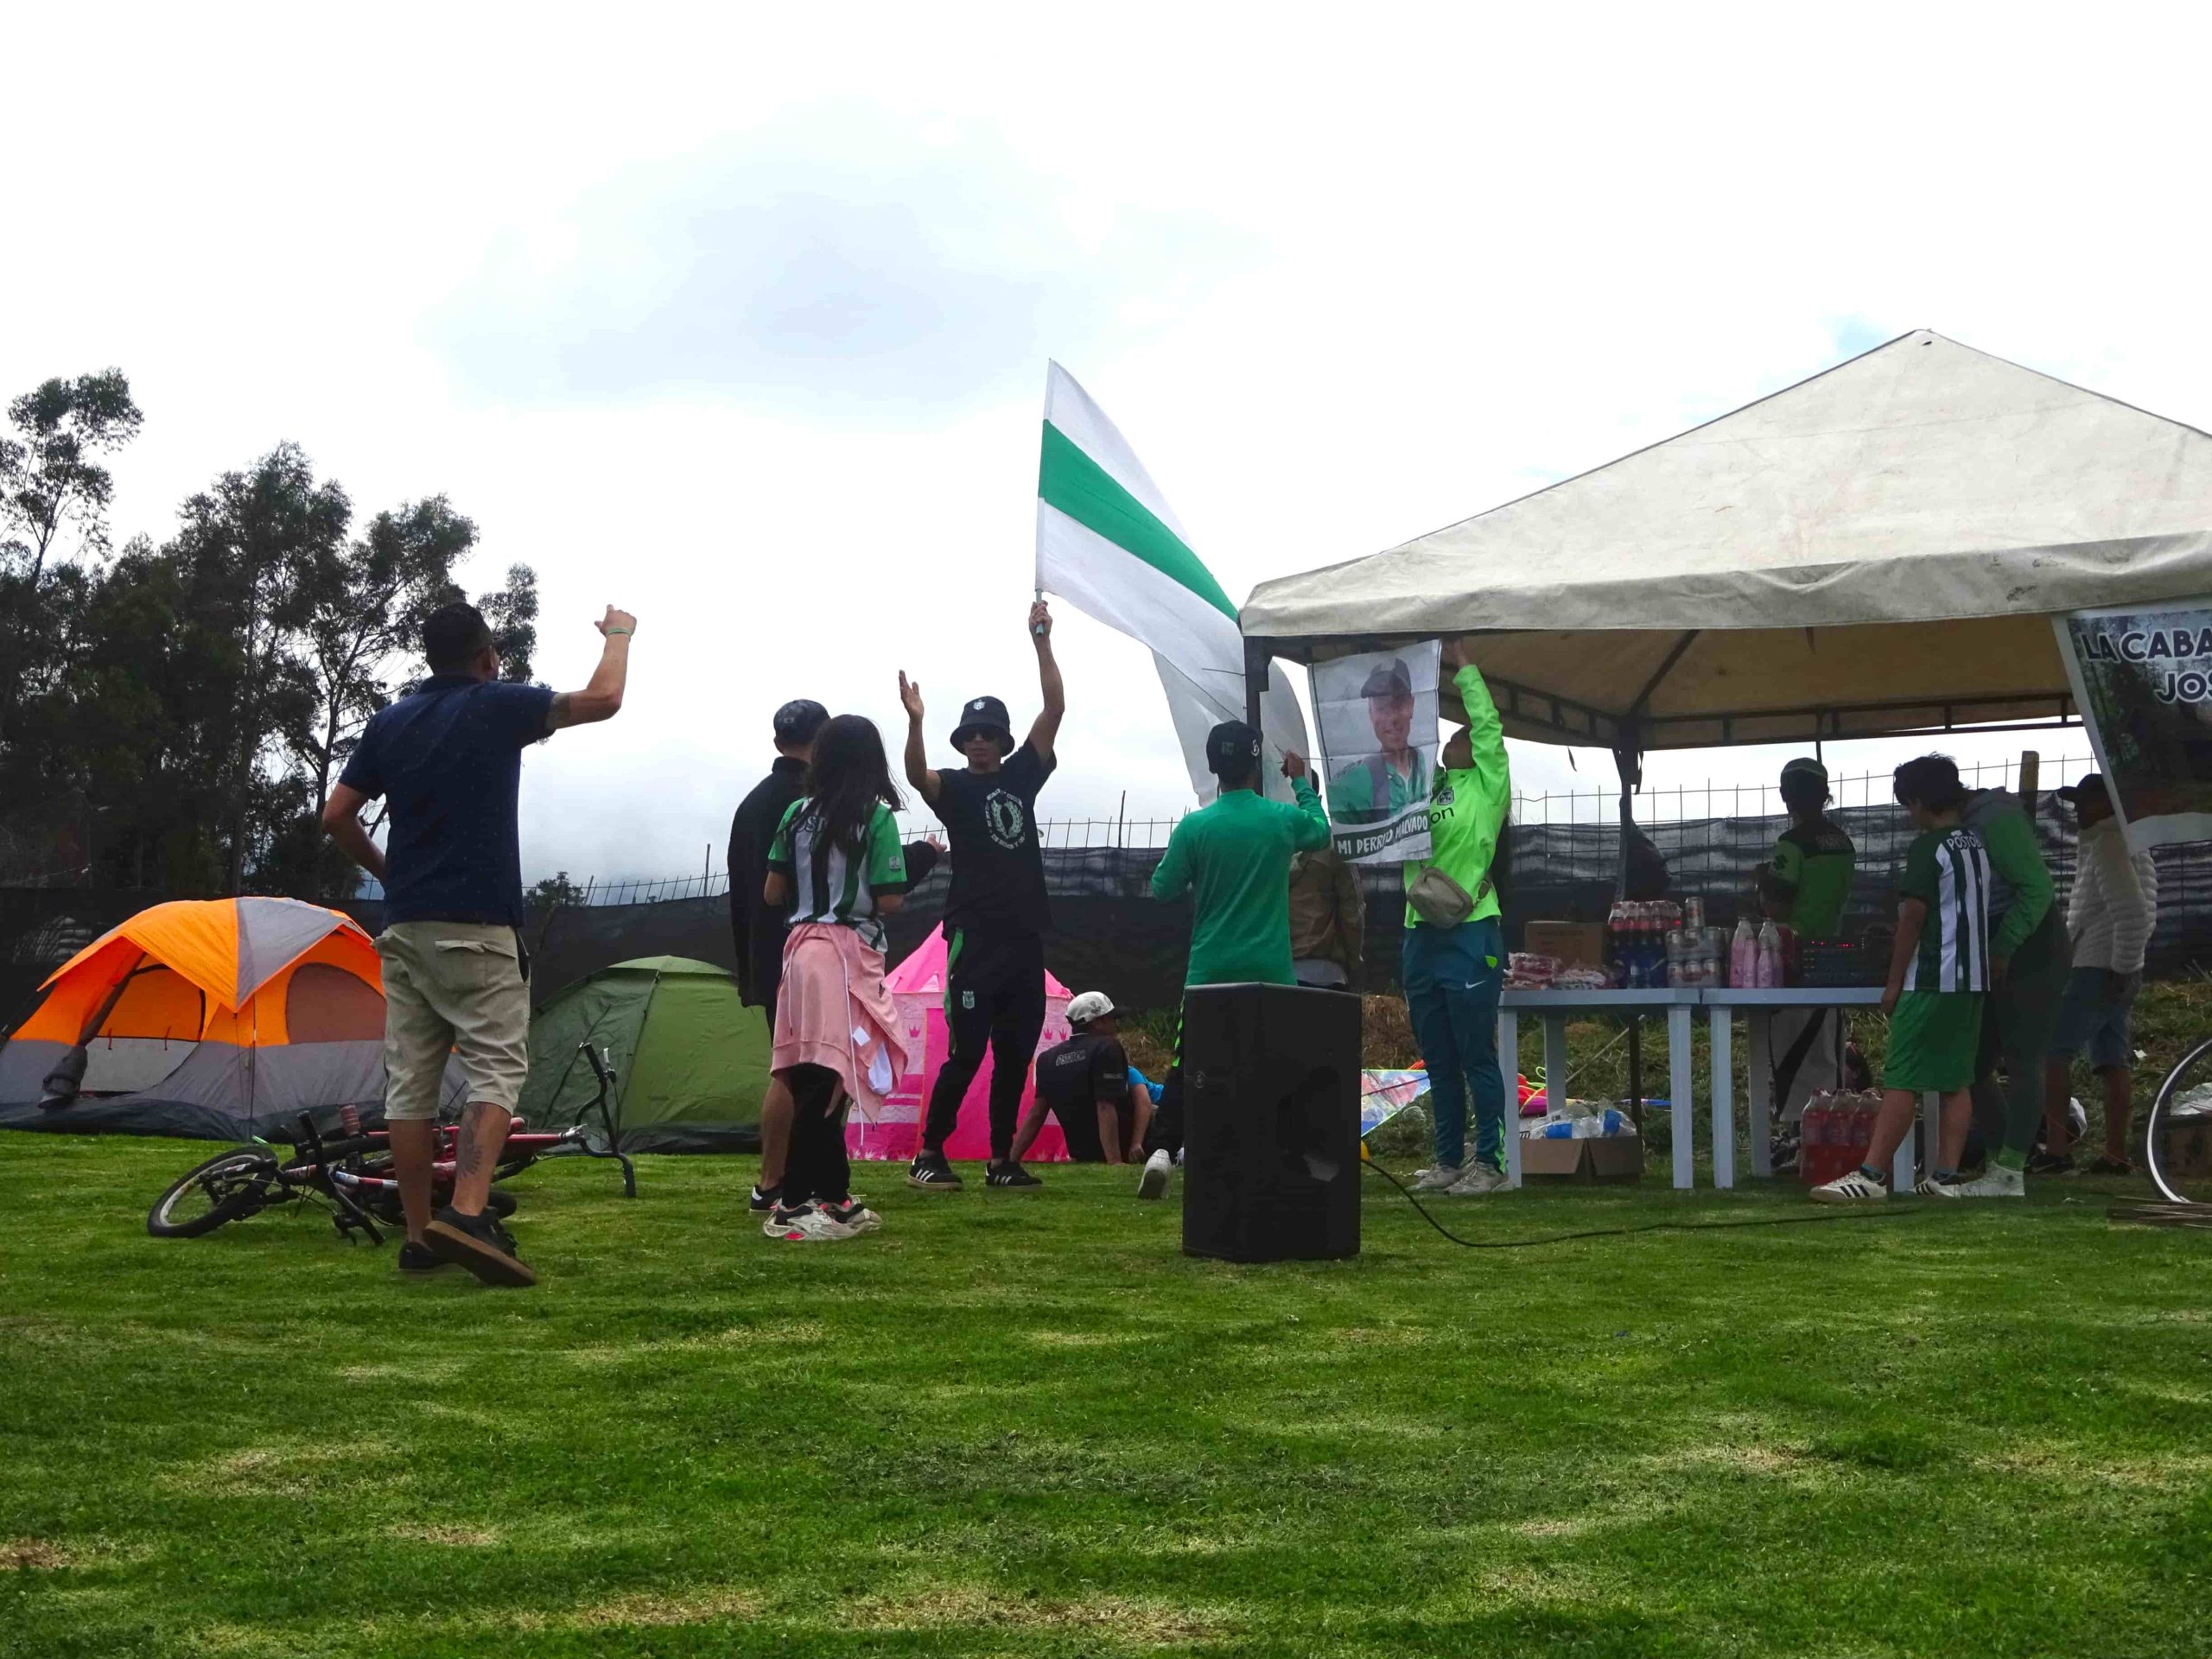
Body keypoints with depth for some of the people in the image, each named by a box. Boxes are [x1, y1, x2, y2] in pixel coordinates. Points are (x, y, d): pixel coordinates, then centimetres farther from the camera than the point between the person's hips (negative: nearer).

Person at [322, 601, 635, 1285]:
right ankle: (466, 1215, -24)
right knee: (496, 1070, -6)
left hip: (404, 926, 6)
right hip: (478, 927, -6)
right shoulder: (498, 707, -4)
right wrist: (619, 634, 16)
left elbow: (336, 817, 10)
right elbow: (603, 699, -2)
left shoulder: (390, 723, 10)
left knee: (410, 1081, 6)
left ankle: (419, 1237, 8)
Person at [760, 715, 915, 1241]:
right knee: (825, 1083, -8)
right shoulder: (877, 819, -6)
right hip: (848, 954, -6)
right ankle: (792, 1206, -13)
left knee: (823, 1082, 11)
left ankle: (834, 1197, 17)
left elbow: (772, 893, 11)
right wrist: (916, 862, 10)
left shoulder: (797, 814, 9)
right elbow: (889, 901, -9)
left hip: (801, 947, 6)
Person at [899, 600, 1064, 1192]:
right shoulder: (954, 786, 0)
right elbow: (917, 776, -23)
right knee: (966, 1053, -8)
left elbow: (1055, 708, 6)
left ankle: (1001, 1160, 13)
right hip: (975, 936, -5)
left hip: (1025, 936, 5)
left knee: (1016, 1055, 7)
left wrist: (1042, 643, -1)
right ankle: (928, 1155, -1)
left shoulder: (1021, 774, 12)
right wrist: (915, 721, -40)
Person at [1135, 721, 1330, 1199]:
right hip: (1271, 974, 0)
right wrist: (1303, 783, 33)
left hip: (1209, 973, 0)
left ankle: (1162, 1149, -10)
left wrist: (1171, 858, 20)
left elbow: (1163, 890, 3)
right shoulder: (1284, 819, -3)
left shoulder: (1193, 828, -6)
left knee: (1188, 1066, 5)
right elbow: (1321, 832, 20)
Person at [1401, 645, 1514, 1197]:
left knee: (1477, 1058, -5)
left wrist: (1462, 666, 4)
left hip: (1469, 935, -6)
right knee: (1438, 1062, 10)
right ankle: (1448, 1161, 17)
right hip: (1421, 936, 6)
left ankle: (1490, 1163, -1)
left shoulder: (1486, 785, 2)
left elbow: (1487, 722, -3)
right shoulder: (1424, 785, 17)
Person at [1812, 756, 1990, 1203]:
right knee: (1955, 1082, 8)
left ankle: (1871, 1175, -12)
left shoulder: (1927, 848, -12)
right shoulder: (1975, 844, 14)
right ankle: (1943, 1176, 7)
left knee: (1901, 1081, -9)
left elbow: (1913, 916, -14)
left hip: (1931, 980, -9)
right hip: (1972, 980, 9)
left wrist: (1894, 982, -9)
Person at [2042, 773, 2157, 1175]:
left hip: (2099, 971, -10)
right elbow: (2145, 914, 23)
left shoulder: (2108, 844, -12)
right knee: (2113, 1063, 6)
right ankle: (2116, 1154, 4)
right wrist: (2124, 964, 20)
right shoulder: (2132, 844, 19)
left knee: (2053, 1052, -7)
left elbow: (2131, 911, -21)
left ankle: (2055, 1148, -11)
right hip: (2117, 976, 10)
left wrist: (2120, 968, -19)